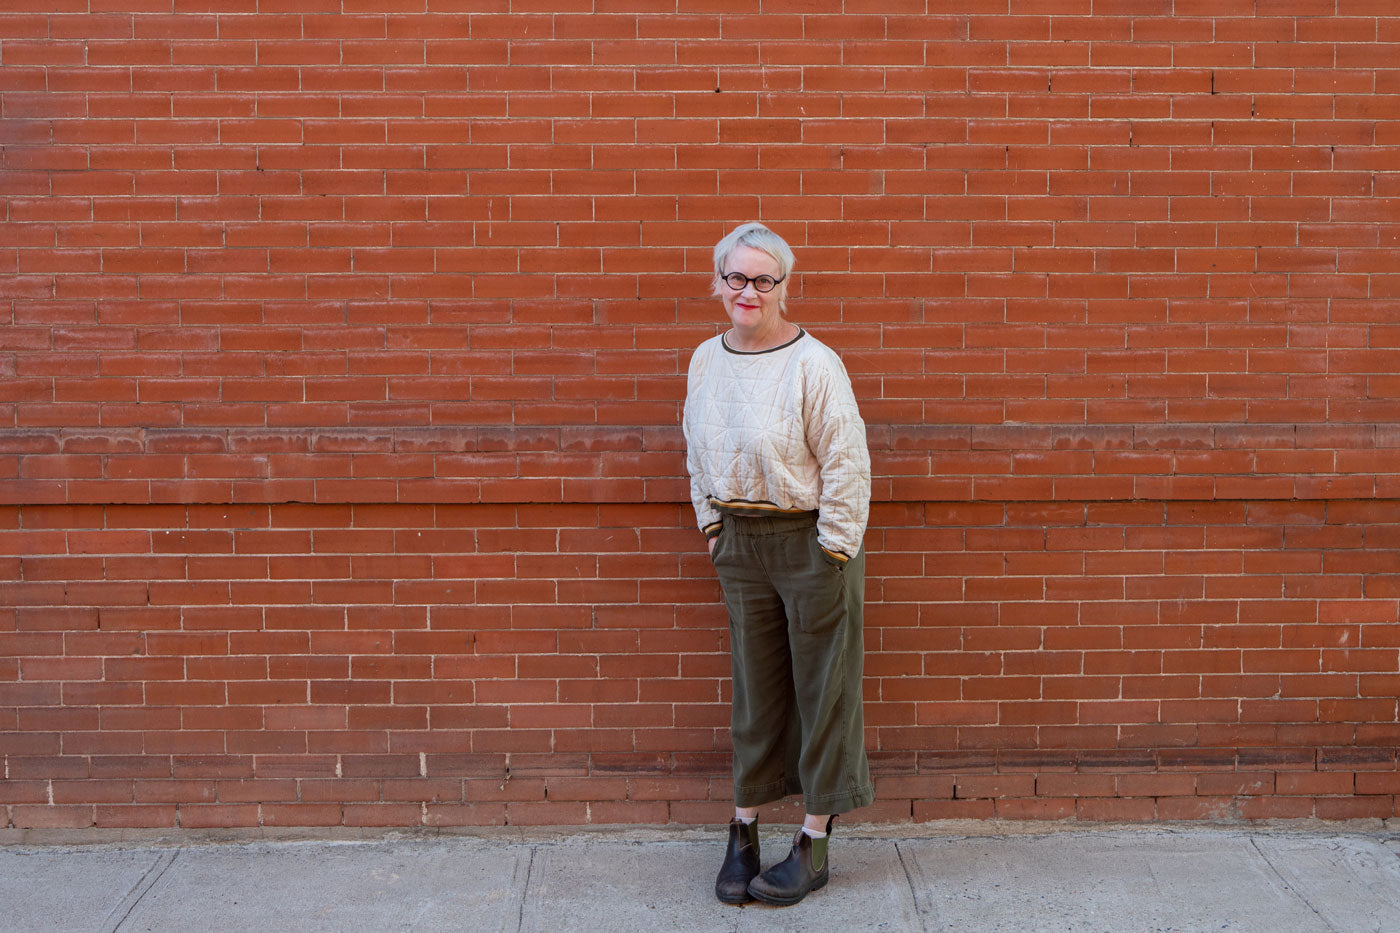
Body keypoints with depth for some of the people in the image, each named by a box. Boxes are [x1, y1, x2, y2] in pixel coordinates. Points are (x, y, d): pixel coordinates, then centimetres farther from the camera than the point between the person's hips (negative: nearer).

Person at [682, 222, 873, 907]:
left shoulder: (813, 363, -15)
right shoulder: (706, 360, 5)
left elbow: (846, 464, -14)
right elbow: (698, 453, 16)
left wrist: (832, 550, -14)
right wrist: (712, 526, 11)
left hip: (811, 540, -5)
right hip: (739, 542, 5)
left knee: (822, 687, 5)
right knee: (753, 688, 13)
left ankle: (814, 845, 15)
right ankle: (743, 832, 23)